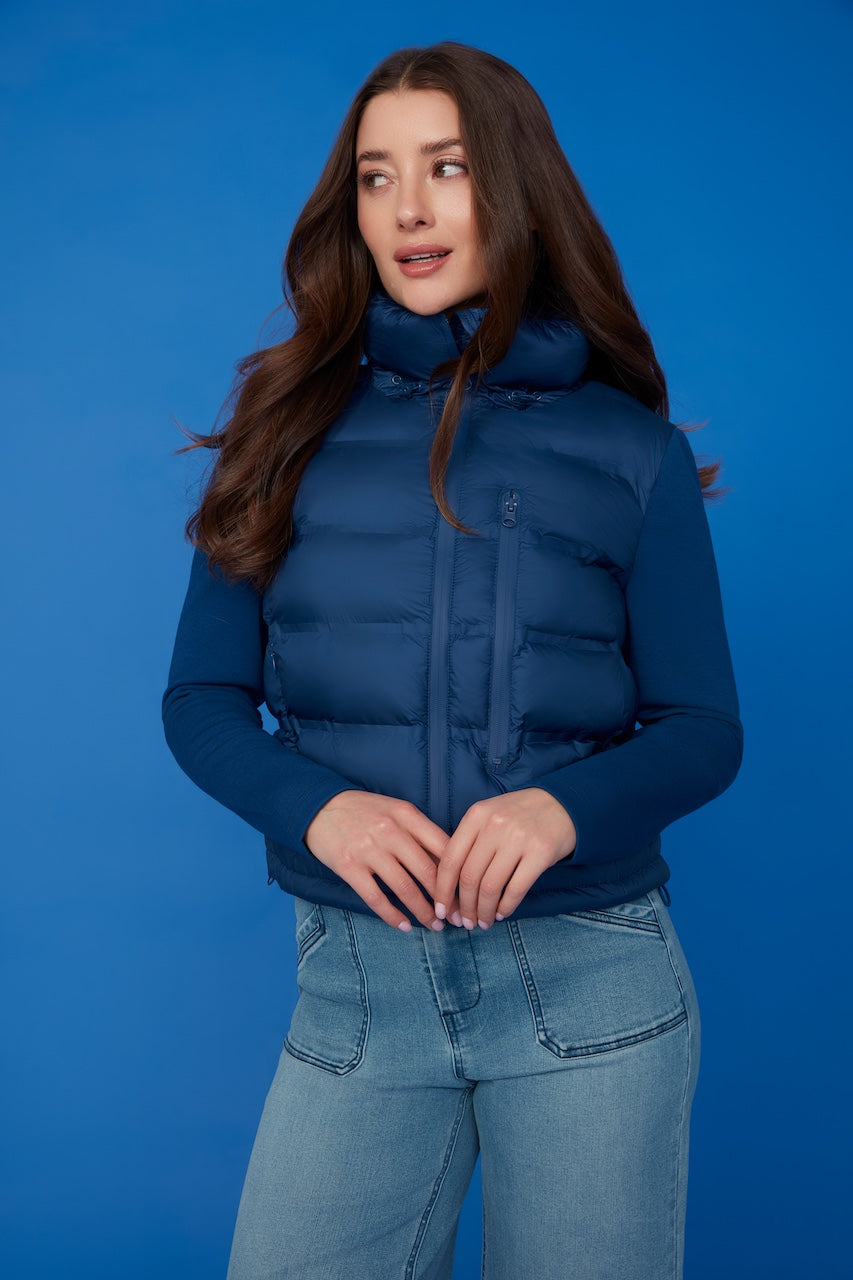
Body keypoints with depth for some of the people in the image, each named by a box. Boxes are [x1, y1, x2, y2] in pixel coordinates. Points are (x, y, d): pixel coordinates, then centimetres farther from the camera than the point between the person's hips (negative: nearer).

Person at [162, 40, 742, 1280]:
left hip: (591, 982, 0)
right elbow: (201, 697, 5)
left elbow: (704, 729, 3)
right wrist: (312, 805, -15)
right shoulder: (294, 425, 5)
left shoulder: (628, 446, 2)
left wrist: (569, 804, -18)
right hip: (357, 980, 1)